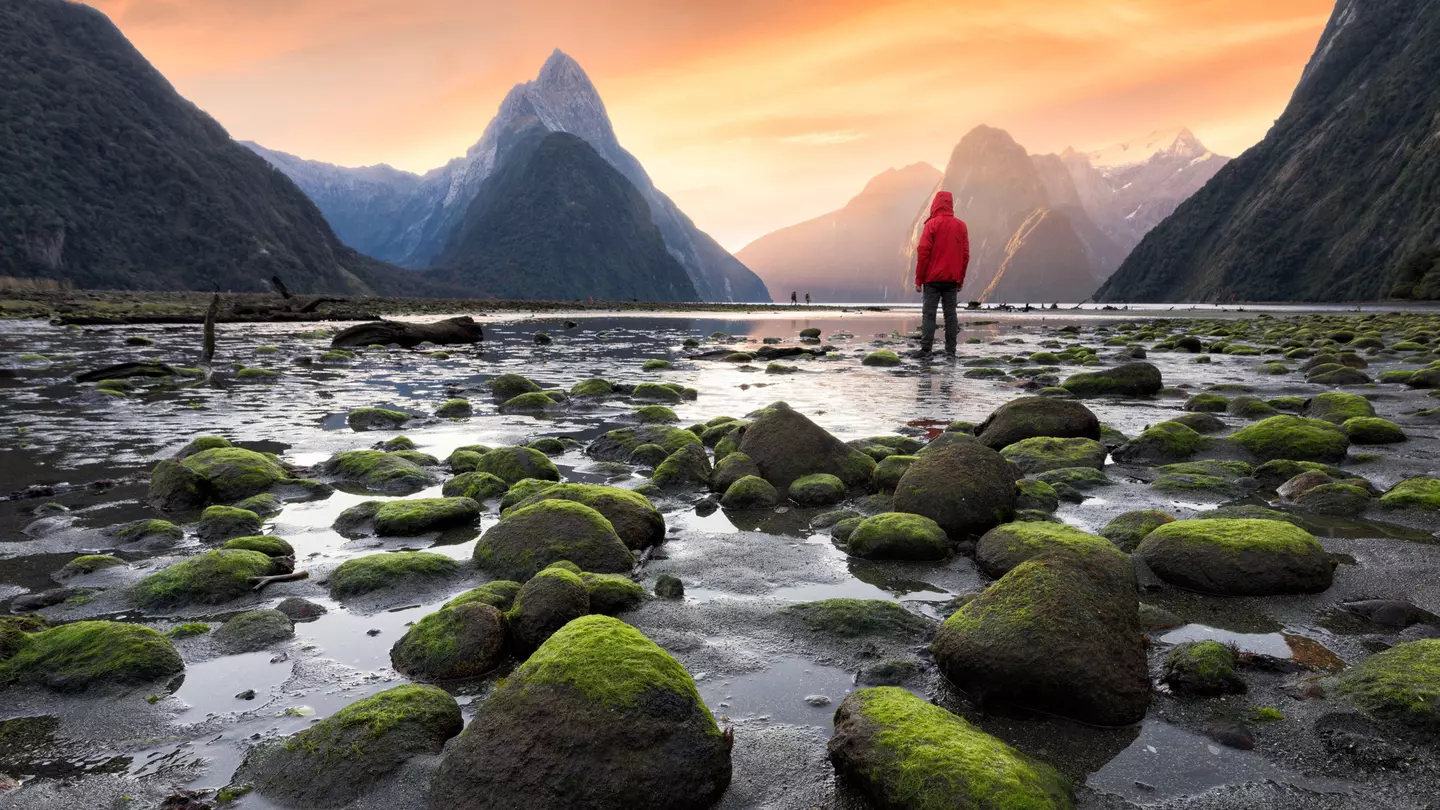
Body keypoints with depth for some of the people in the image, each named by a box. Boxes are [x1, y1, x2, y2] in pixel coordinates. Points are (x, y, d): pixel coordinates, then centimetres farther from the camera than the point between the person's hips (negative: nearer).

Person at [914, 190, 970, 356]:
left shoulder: (932, 224, -6)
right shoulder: (961, 226, 7)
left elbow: (923, 252, -9)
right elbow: (965, 255, 8)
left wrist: (918, 279, -4)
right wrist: (961, 279, 15)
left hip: (933, 278, -4)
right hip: (952, 279, 4)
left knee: (928, 314, -2)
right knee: (950, 314, 5)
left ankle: (925, 350, -8)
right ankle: (950, 351, 3)